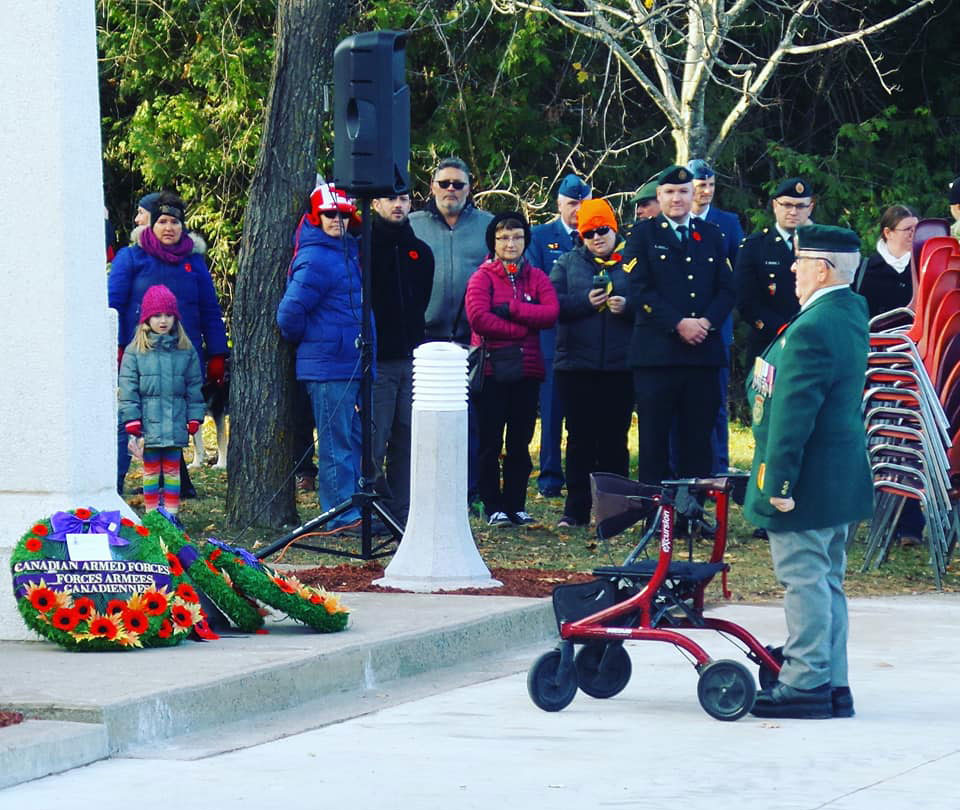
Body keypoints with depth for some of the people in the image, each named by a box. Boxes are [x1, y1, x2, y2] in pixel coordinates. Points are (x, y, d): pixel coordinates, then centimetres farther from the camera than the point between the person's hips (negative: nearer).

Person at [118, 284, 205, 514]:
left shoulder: (186, 351, 6)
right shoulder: (135, 351, -2)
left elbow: (194, 386, 10)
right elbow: (128, 388, -3)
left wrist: (194, 417, 5)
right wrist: (131, 419, -8)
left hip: (176, 424, 2)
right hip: (149, 424, -2)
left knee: (172, 469, 7)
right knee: (151, 470, 6)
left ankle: (171, 513, 13)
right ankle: (152, 514, 12)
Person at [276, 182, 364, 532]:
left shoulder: (348, 251, 16)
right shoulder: (315, 260, -14)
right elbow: (291, 313, -19)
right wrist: (303, 340, -2)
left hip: (352, 367, 9)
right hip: (328, 368, -9)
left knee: (356, 438, 13)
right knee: (337, 441, -5)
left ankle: (352, 511, 19)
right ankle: (341, 514, 0)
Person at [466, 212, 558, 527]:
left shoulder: (536, 277, 10)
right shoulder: (482, 277, 0)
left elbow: (551, 313, -6)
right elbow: (478, 317, -15)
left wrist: (511, 308, -14)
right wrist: (522, 328, -11)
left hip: (526, 370, 3)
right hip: (491, 368, -3)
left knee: (520, 443, 5)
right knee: (490, 442, 1)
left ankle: (515, 505, 13)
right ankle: (493, 507, 7)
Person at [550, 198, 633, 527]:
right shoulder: (568, 263, 11)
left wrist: (627, 306, -17)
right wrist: (584, 301, -12)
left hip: (620, 366, -1)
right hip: (576, 365, 1)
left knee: (614, 438, 3)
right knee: (579, 438, 3)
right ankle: (576, 509, 7)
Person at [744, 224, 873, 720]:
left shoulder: (812, 330, -22)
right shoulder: (852, 313, 10)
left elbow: (793, 410, -23)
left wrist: (779, 480, -21)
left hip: (807, 479, -10)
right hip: (841, 479, 10)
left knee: (804, 581, -4)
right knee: (827, 581, 14)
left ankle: (805, 684, -1)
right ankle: (832, 684, 19)